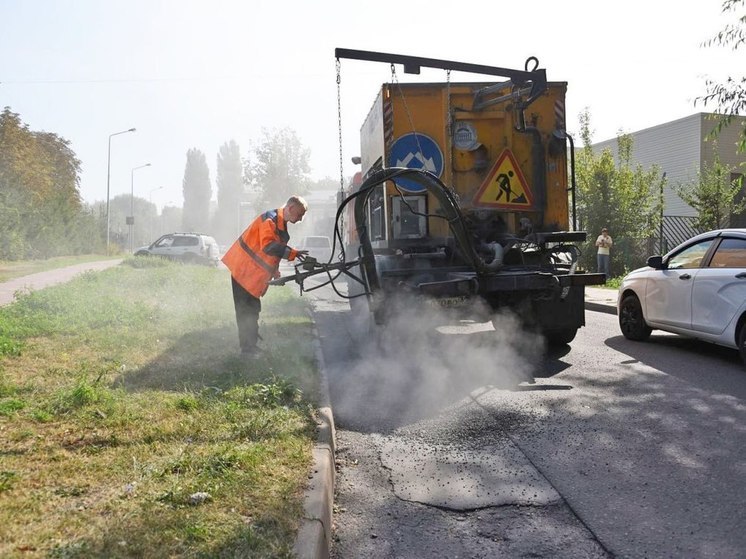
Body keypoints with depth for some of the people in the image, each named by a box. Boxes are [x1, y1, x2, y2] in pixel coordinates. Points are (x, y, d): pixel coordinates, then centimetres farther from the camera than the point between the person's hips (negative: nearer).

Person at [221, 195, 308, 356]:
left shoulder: (281, 224, 13)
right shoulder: (270, 219, -19)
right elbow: (268, 245, -32)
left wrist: (275, 272, 13)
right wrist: (293, 253, -33)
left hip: (254, 273, 10)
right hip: (244, 270, -10)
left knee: (252, 310, 13)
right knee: (246, 312, -6)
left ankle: (250, 347, 21)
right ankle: (248, 349, -2)